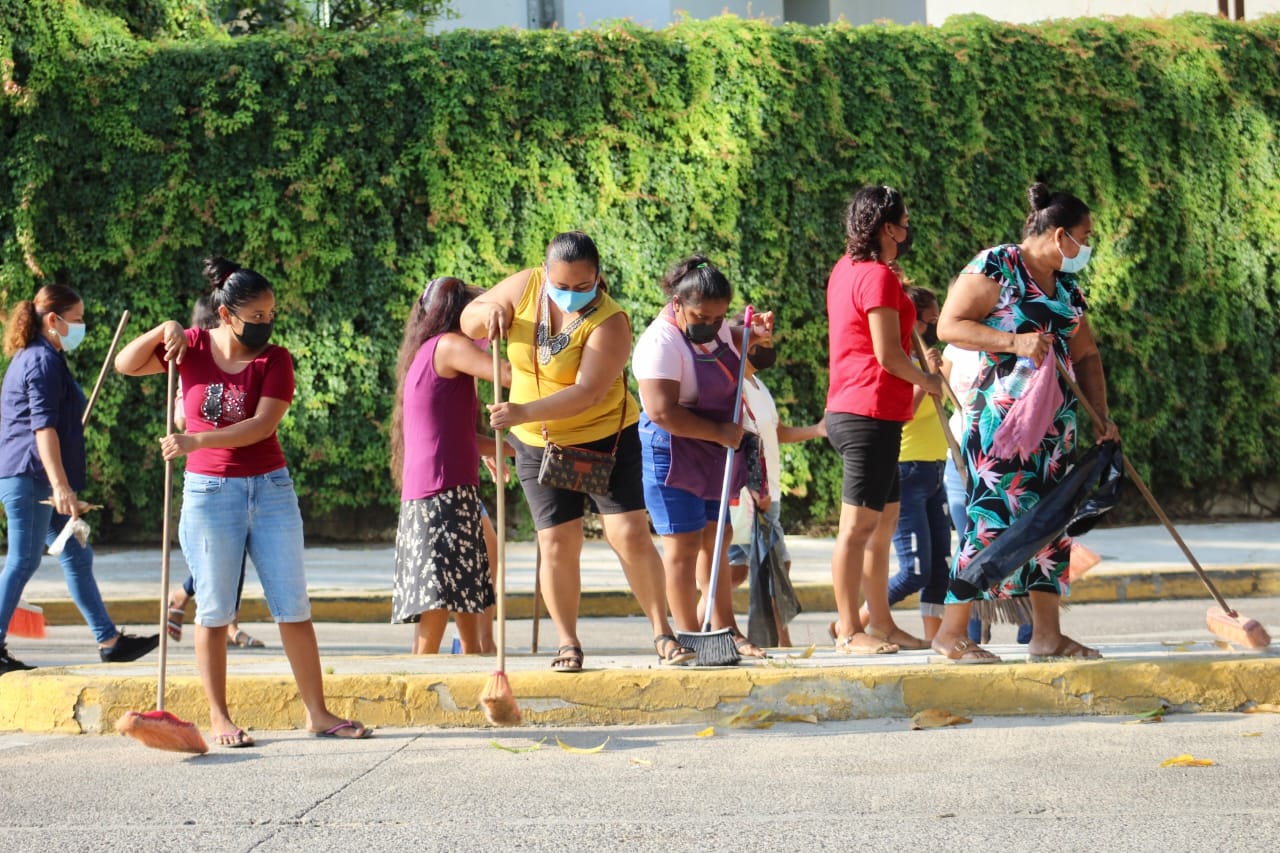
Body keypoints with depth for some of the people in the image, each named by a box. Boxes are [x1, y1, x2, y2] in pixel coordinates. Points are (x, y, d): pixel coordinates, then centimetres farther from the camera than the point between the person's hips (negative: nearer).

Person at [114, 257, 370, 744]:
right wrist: (163, 331, -16)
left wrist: (196, 441, -24)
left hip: (270, 489, 1)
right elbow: (125, 365, 0)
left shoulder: (274, 359, -4)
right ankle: (218, 719, 9)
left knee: (293, 607, 2)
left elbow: (262, 425, -16)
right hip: (209, 491, -1)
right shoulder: (193, 347, 1)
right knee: (214, 612, 3)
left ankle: (318, 713, 7)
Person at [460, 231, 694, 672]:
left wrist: (525, 412, -41)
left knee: (630, 534, -10)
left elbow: (587, 393, -31)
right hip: (539, 445, 3)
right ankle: (567, 643, 7)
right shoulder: (525, 287, -7)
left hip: (606, 439, -3)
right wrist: (489, 311, -19)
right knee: (558, 542, -3)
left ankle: (662, 634, 0)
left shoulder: (608, 323, -22)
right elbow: (468, 323, 5)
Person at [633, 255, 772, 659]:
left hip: (716, 457, 9)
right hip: (673, 454, -9)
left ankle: (725, 630, 20)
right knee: (683, 546, -5)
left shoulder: (716, 329, 4)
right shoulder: (662, 342, -22)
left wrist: (753, 338, 6)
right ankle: (690, 637, 0)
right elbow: (663, 413, -28)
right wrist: (720, 433, -22)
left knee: (715, 542, 13)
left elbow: (731, 370, 28)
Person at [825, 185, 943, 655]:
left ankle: (881, 623, 19)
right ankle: (849, 630, -4)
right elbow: (888, 355, -17)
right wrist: (928, 381, -1)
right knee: (859, 525, -6)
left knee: (884, 521, 15)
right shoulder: (878, 277, -15)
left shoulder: (847, 268, 15)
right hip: (871, 414, -10)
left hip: (850, 412, 10)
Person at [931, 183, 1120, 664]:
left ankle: (1047, 634, 13)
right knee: (995, 515, -12)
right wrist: (1015, 341, -23)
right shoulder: (995, 267, -8)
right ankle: (952, 633, -8)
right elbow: (949, 325, -14)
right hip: (1002, 415, -8)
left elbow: (1086, 355, 21)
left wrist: (1102, 418, 11)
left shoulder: (1066, 286, 16)